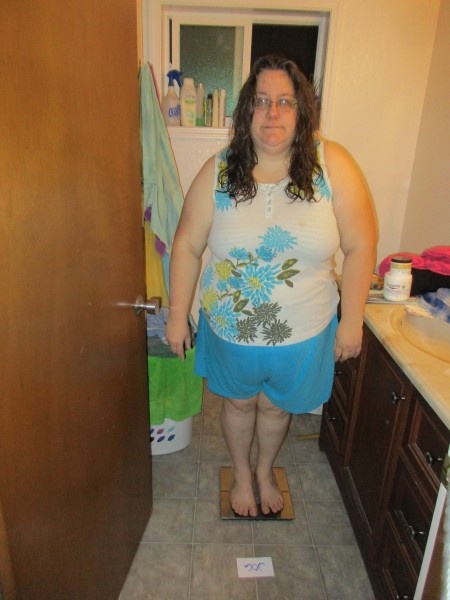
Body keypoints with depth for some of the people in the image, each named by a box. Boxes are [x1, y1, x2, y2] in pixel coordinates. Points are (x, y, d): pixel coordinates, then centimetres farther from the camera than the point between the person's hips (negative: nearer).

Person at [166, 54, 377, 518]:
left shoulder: (333, 166, -13)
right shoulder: (218, 171, -10)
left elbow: (360, 248, -9)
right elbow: (187, 245, -5)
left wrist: (351, 320, -8)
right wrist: (177, 315, -2)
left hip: (303, 333, 0)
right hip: (230, 328, 1)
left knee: (276, 408, 23)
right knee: (239, 403, 22)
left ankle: (265, 470, 56)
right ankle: (242, 474, 53)